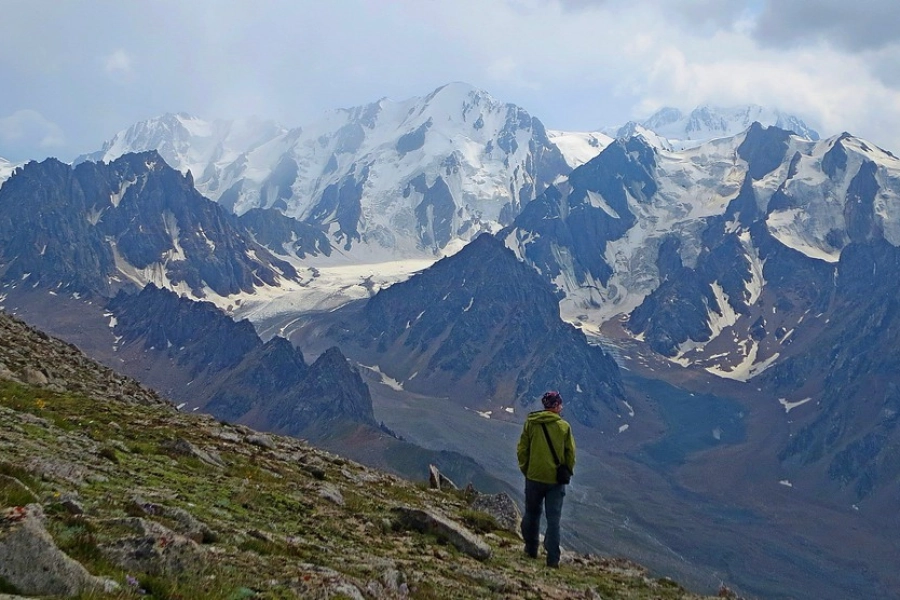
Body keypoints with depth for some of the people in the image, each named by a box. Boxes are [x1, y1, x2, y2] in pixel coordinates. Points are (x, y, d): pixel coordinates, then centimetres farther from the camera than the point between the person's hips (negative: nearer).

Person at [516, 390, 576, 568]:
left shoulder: (530, 423, -4)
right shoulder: (564, 426, -7)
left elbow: (522, 450, -1)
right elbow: (570, 453, -2)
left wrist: (525, 470, 12)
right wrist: (567, 472, 13)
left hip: (534, 477, 1)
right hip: (556, 479, -1)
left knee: (532, 513, 19)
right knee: (554, 518, 3)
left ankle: (531, 549, 29)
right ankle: (553, 558, -1)